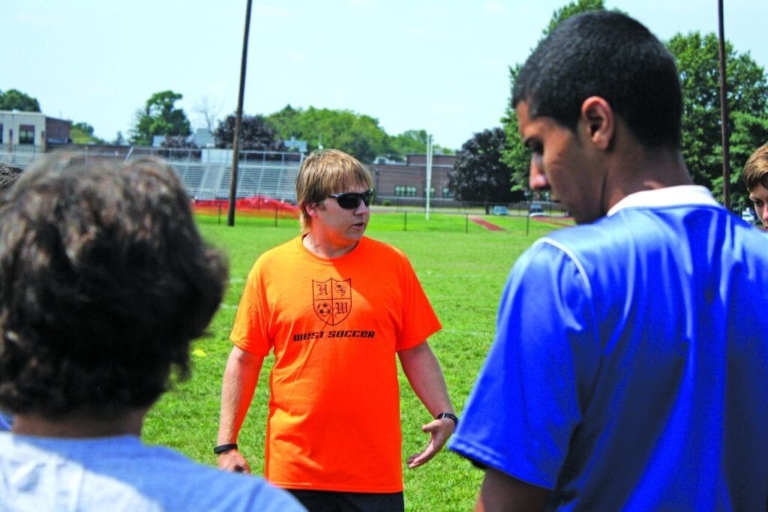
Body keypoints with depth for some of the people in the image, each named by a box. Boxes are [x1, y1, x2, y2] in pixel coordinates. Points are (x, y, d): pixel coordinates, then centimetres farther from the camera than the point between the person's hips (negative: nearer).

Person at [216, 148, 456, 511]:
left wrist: (444, 414, -4)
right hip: (294, 470, 0)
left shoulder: (392, 265, 4)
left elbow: (415, 352, 9)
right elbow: (244, 359, 5)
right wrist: (227, 444, 2)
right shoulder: (271, 267, 1)